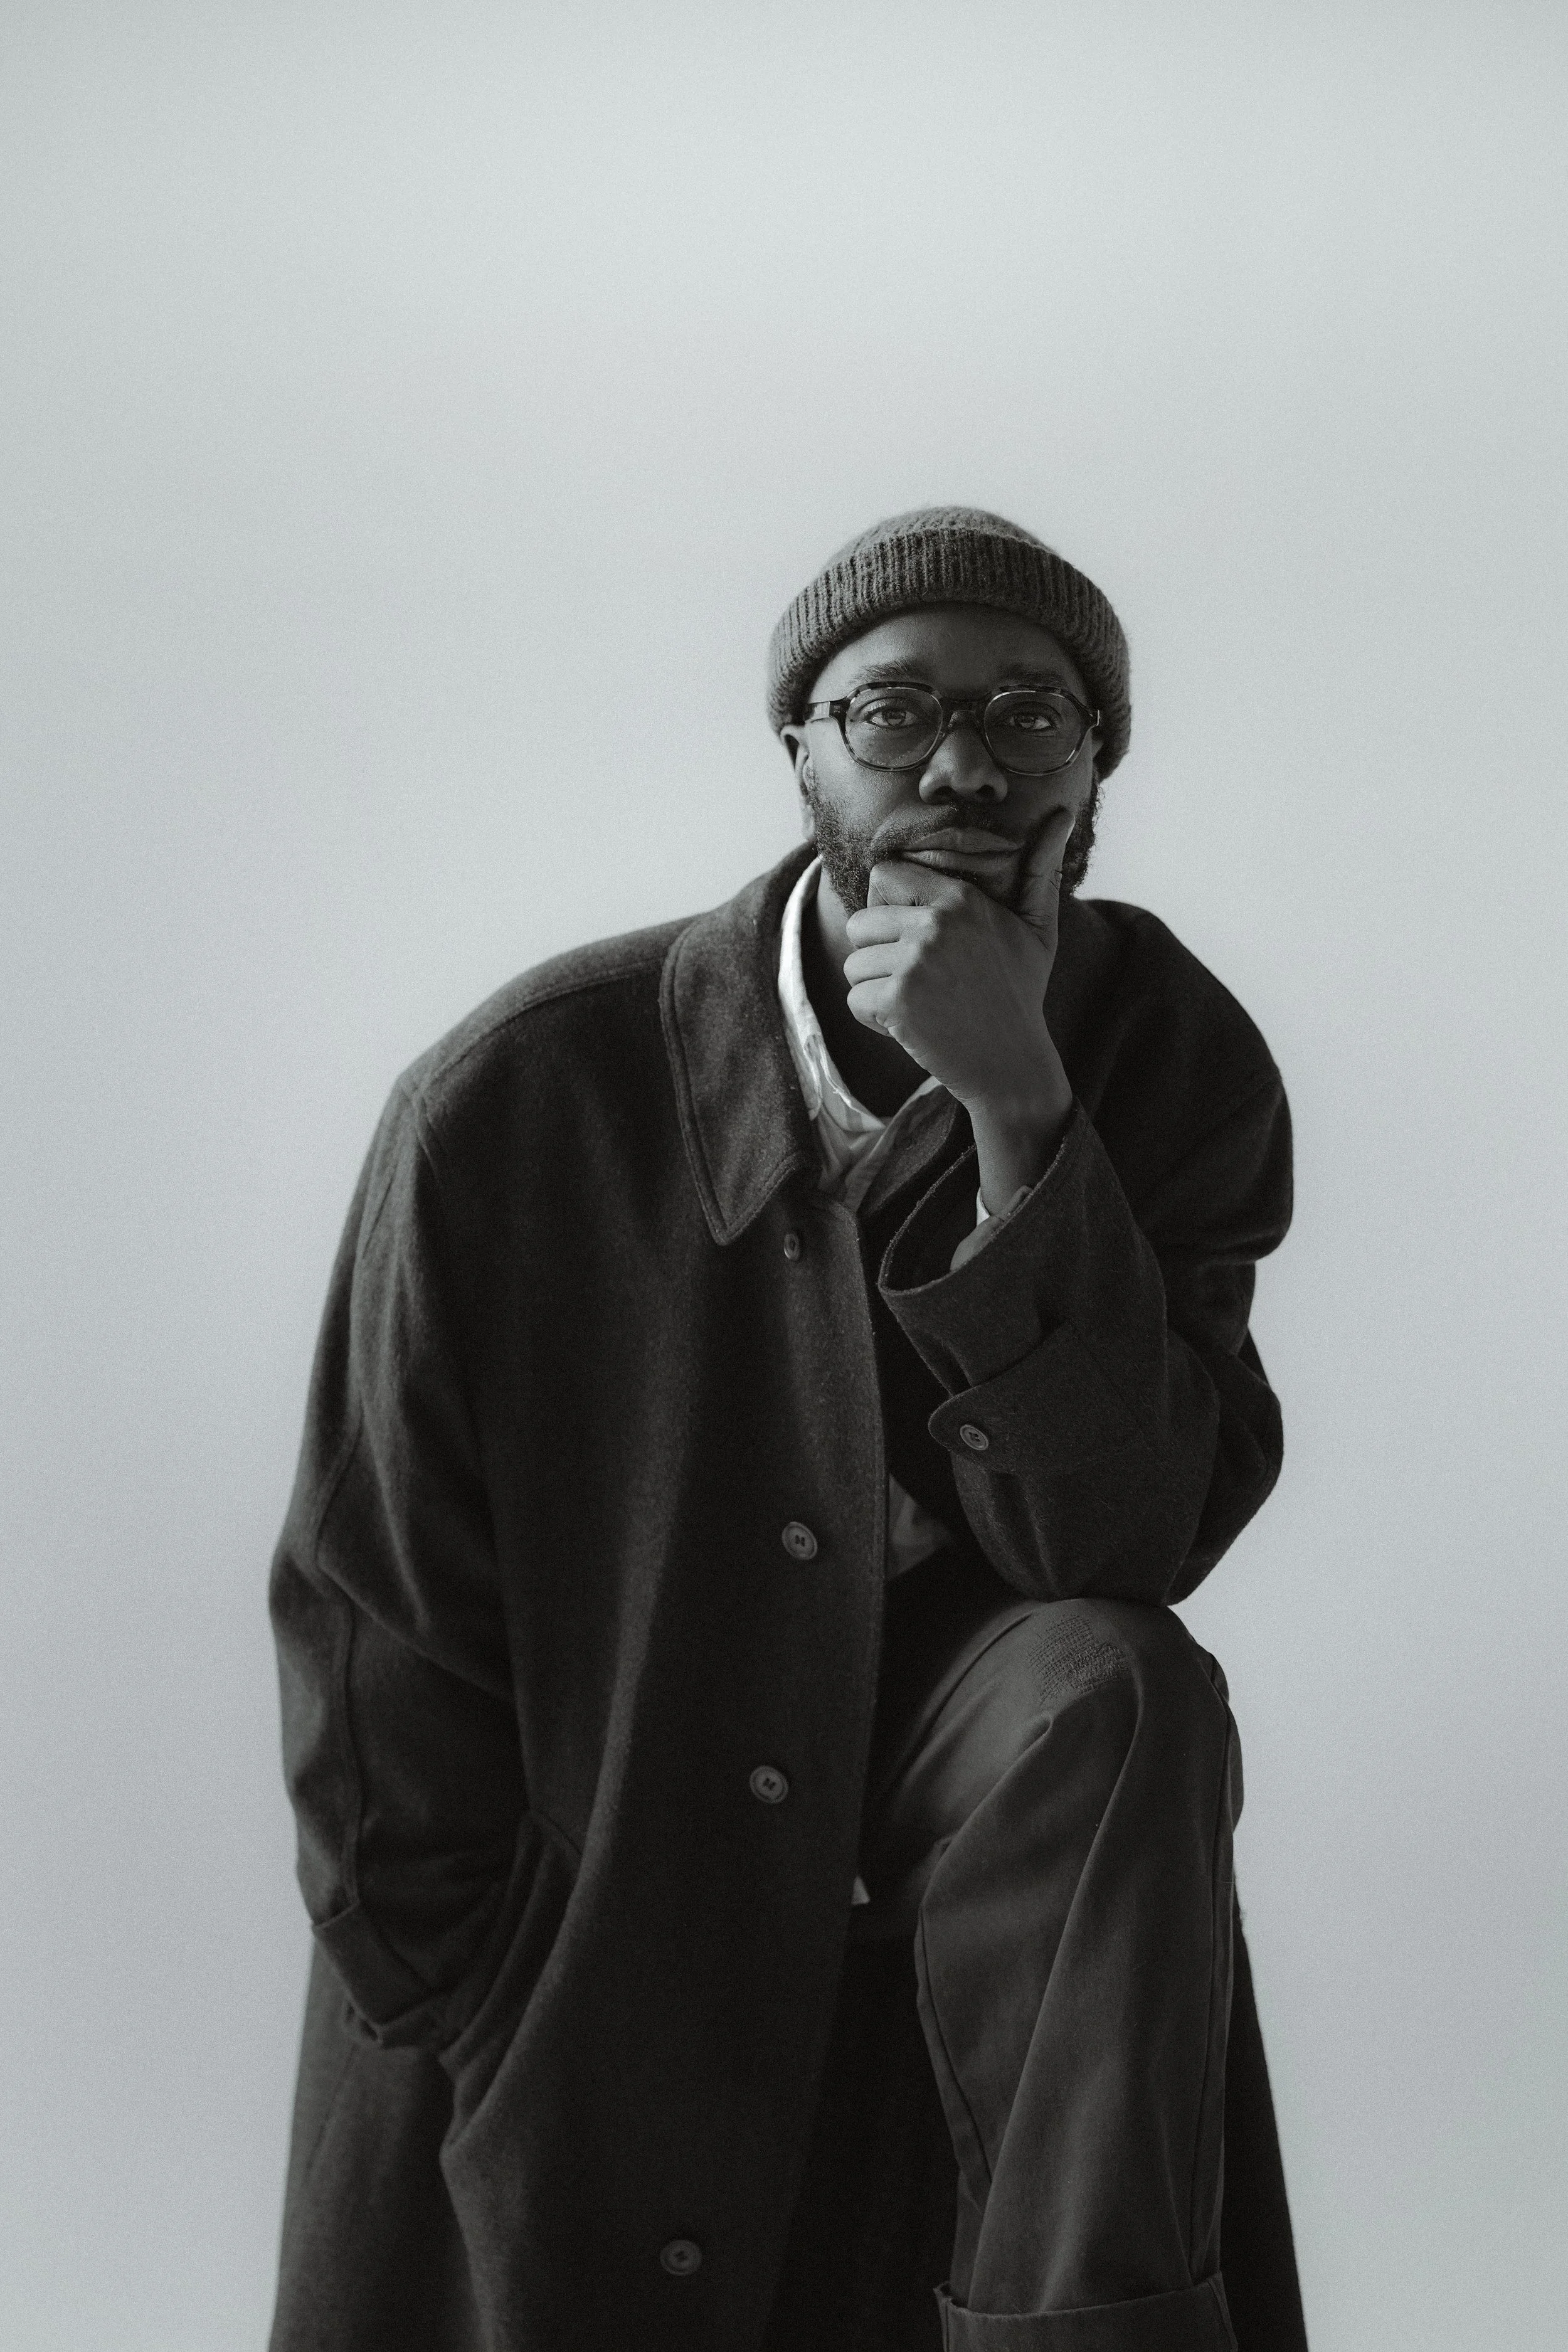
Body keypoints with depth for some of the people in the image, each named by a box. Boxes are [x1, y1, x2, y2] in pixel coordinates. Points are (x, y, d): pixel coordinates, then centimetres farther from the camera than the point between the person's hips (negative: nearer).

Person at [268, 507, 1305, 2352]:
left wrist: (1021, 1122, -30)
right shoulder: (521, 1095, -17)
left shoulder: (1180, 1068, -10)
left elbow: (1125, 1546, -19)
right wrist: (484, 2049, -8)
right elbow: (373, 1631, -9)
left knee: (1121, 1701, -28)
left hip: (952, 1755, 1)